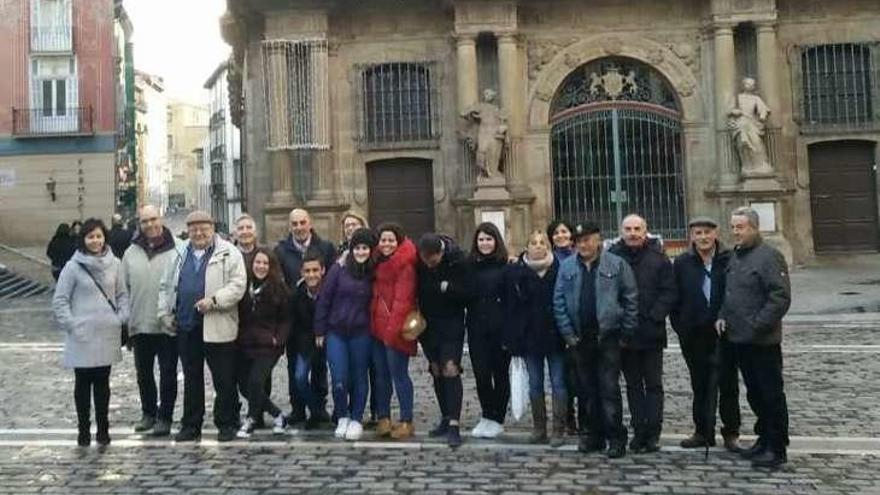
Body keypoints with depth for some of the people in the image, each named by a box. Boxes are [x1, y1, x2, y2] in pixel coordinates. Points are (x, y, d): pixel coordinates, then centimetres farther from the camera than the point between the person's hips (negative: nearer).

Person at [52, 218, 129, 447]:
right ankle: (83, 429, 17)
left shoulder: (114, 264, 3)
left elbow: (122, 294, 11)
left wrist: (122, 317, -1)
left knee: (102, 383, 11)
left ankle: (103, 428, 20)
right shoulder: (73, 267, -5)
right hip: (82, 336, -2)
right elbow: (59, 300, -3)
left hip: (108, 334, 2)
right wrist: (71, 325, -10)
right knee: (83, 383, 7)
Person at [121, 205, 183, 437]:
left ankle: (164, 417, 18)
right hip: (140, 325, 4)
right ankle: (148, 413, 32)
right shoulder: (131, 252, 6)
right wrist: (126, 321, 7)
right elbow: (124, 289, 10)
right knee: (143, 373, 16)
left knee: (168, 374, 6)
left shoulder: (178, 249, -7)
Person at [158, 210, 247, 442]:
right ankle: (191, 426, 22)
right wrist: (165, 314, 10)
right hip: (186, 326, 5)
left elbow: (238, 285, -12)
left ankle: (227, 425, 15)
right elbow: (166, 286, 19)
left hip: (217, 327, -5)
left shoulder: (228, 253, -3)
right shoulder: (180, 255, 14)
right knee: (191, 379, 13)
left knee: (224, 380, 3)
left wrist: (214, 300, -21)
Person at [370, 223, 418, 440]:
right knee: (381, 375, 10)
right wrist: (373, 324, 9)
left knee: (399, 374, -4)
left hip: (395, 330, -8)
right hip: (378, 328, 8)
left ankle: (406, 422, 4)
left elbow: (402, 300, -15)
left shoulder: (405, 266, -10)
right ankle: (383, 419, 19)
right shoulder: (378, 263, 15)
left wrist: (393, 329, -19)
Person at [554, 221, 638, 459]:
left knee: (609, 388, -3)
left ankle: (616, 437, 5)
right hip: (579, 339, 3)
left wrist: (626, 332, -4)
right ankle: (593, 434, 21)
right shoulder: (567, 267, 5)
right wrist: (568, 333, -2)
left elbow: (631, 299, -1)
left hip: (607, 337, -3)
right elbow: (559, 302, 4)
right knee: (587, 389, 11)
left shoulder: (617, 265, -2)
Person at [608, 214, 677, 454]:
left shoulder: (658, 258, -1)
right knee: (633, 385, 10)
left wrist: (653, 317, -13)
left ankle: (653, 433, 10)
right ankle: (639, 431, 18)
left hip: (652, 333, -1)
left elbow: (669, 292, -4)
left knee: (653, 385, 5)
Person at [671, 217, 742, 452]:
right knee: (700, 386, 13)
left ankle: (731, 433, 17)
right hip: (694, 336, 2)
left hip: (724, 333, -2)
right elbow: (675, 298, 5)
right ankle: (703, 431, 23)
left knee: (728, 385, 6)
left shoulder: (729, 260, -5)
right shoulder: (682, 263, 2)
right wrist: (680, 327, 0)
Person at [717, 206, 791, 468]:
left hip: (763, 341, -8)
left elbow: (781, 297, -19)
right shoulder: (735, 257, 14)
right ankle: (764, 438, 29)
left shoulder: (769, 257, -13)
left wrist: (757, 325, -21)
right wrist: (723, 316, 7)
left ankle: (776, 448, 9)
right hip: (740, 338, 9)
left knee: (771, 394, 0)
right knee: (754, 393, 17)